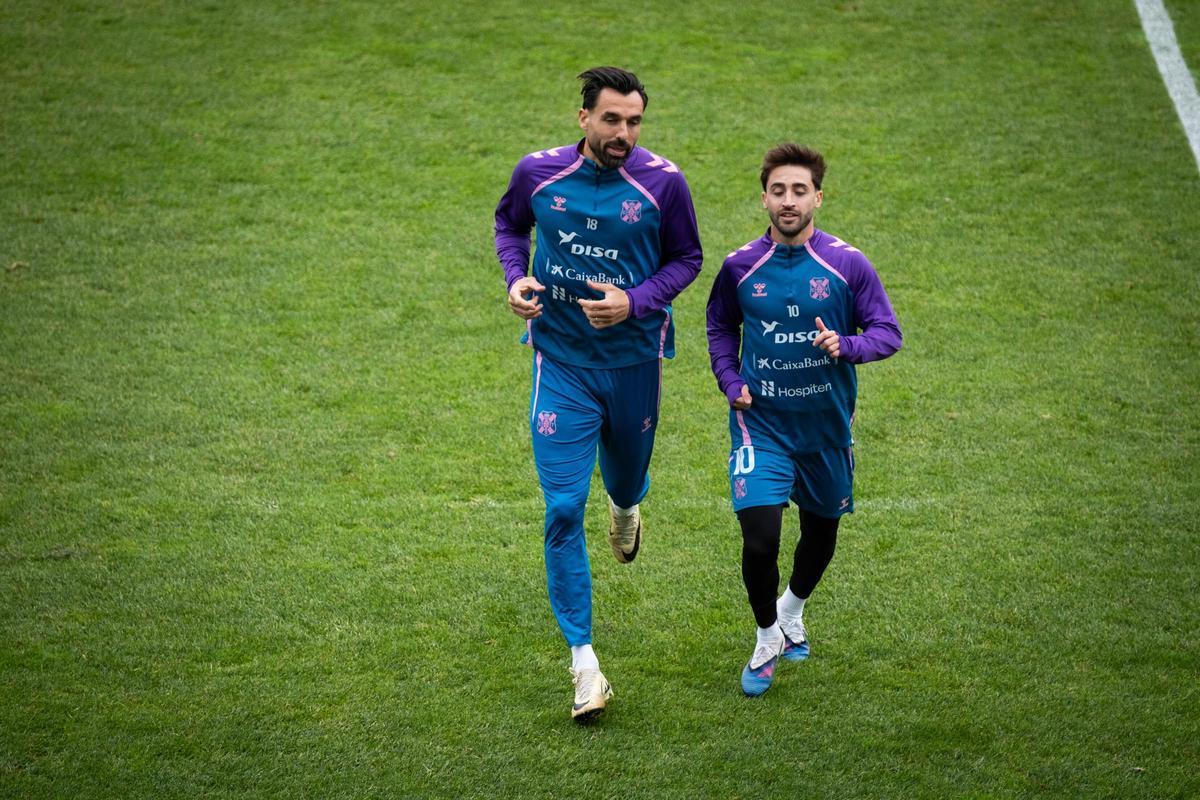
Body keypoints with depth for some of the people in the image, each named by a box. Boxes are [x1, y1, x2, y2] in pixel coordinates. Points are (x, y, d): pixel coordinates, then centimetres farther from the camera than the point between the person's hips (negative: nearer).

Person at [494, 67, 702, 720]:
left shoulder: (662, 182, -12)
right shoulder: (539, 172, -8)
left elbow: (687, 258, 1)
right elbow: (508, 221, 13)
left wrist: (636, 302, -16)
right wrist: (515, 277, -6)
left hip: (633, 360, 1)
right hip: (561, 363, -1)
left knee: (625, 479, 22)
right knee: (563, 510, -9)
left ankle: (626, 505, 65)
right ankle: (583, 660, -3)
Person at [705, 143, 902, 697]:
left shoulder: (847, 265, -9)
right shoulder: (740, 267, -5)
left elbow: (888, 332, -5)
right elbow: (720, 326, 14)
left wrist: (845, 345, -25)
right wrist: (731, 382, -1)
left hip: (826, 424, 1)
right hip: (761, 424, -1)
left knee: (821, 534, 18)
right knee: (760, 539, -15)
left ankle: (791, 612, 49)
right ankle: (767, 638, 12)